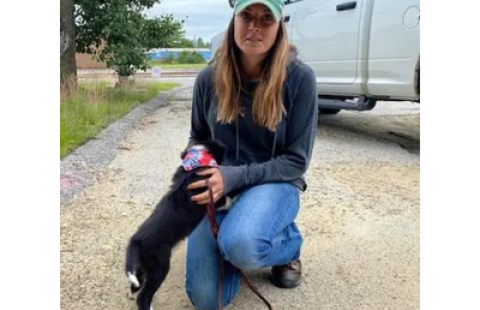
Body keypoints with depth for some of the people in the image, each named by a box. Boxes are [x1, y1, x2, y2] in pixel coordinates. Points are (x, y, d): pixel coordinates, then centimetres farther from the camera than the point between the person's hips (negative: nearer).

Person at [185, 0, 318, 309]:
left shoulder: (299, 77, -14)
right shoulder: (210, 78, -5)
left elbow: (297, 160, -13)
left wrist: (236, 177, -24)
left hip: (273, 183, -3)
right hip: (218, 186, 3)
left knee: (239, 245, -37)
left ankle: (289, 241, 0)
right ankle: (232, 240, 25)